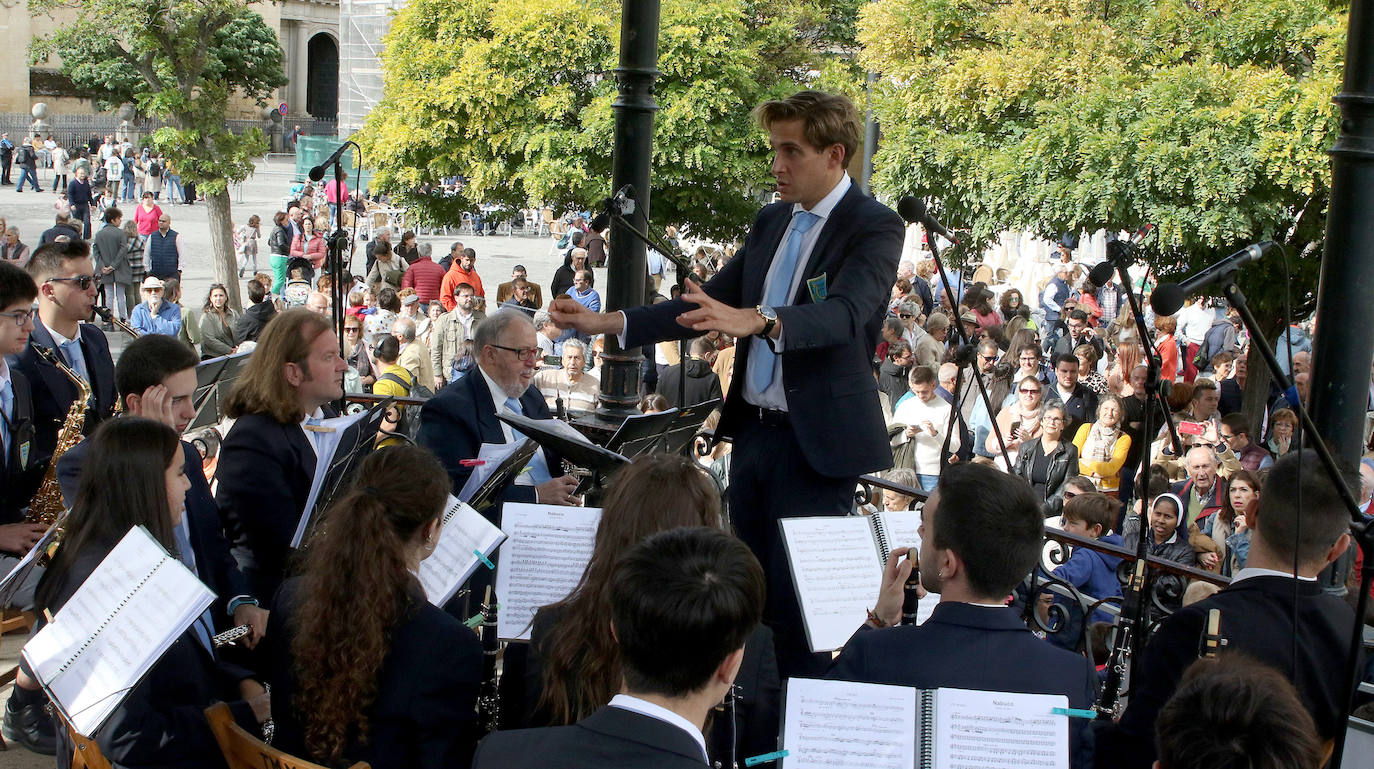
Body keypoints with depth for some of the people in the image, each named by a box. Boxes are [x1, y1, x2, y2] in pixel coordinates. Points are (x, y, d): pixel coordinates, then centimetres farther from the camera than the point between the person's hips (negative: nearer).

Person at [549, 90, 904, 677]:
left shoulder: (876, 227, -10)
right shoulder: (772, 222, 13)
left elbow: (846, 313, -27)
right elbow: (708, 304, 14)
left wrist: (757, 320, -45)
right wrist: (607, 323, 4)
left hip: (817, 442, -7)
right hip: (752, 431, 7)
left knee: (799, 604, -6)